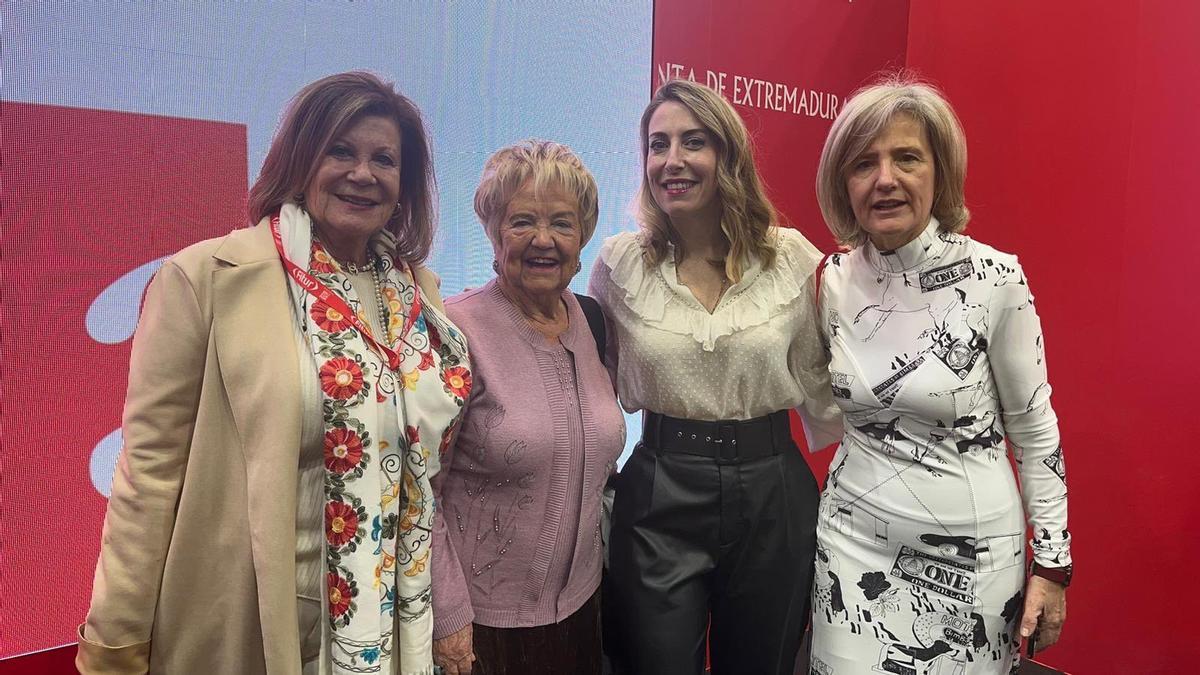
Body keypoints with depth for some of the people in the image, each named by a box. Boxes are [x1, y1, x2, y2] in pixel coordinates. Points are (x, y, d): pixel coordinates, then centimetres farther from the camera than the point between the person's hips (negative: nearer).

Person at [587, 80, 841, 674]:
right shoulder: (619, 263, -4)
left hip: (772, 494, 1)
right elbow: (603, 386, 7)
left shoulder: (792, 257, -4)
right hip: (659, 498, 0)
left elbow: (819, 383, 5)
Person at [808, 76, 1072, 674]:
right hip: (856, 536, 3)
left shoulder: (995, 278, -14)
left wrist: (1052, 562, -2)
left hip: (972, 549, -2)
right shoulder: (835, 279, -4)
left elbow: (1035, 427, -5)